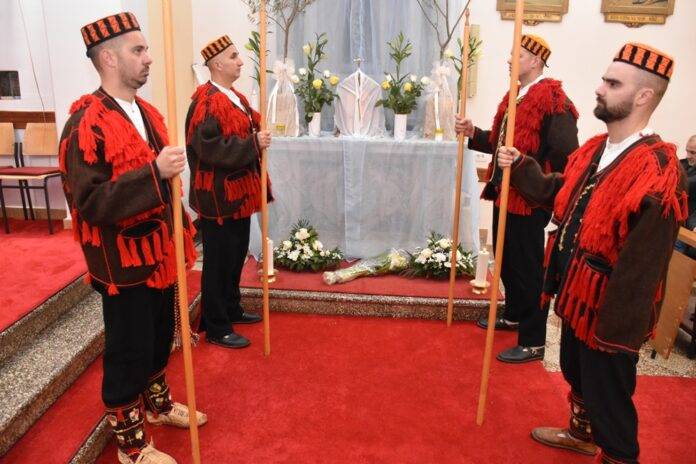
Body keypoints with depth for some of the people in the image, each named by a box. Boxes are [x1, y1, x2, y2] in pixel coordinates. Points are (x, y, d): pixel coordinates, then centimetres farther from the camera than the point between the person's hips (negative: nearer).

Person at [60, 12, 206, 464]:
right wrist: (154, 172, -33)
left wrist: (183, 227, 17)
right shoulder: (85, 124, -19)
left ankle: (158, 403, 45)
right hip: (124, 263, -8)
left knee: (161, 337, 22)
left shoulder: (148, 113, 8)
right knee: (129, 352, 6)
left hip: (160, 253, 8)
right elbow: (89, 203, -25)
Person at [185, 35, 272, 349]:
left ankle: (231, 309, 35)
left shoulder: (235, 97, 13)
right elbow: (211, 148, -26)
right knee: (219, 261, 0)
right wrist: (254, 143, -21)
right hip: (218, 196, -10)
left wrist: (259, 140, 4)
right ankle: (216, 328, 13)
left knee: (237, 254, 18)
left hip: (238, 191, 10)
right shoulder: (206, 102, -17)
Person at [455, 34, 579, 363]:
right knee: (506, 260, 21)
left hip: (529, 200, -9)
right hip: (505, 194, 9)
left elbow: (567, 156, -21)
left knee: (527, 268, 0)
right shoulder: (514, 97, 13)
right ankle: (514, 315, 42)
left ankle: (533, 343, 13)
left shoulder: (553, 101, -16)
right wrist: (473, 134, 3)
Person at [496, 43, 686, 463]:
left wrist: (617, 328, -24)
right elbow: (558, 193, 19)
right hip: (577, 297, 9)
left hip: (608, 313, -9)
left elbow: (643, 265, -27)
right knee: (576, 375, 29)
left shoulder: (658, 172, -26)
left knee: (608, 398, 10)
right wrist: (521, 167, 5)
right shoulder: (593, 150, 4)